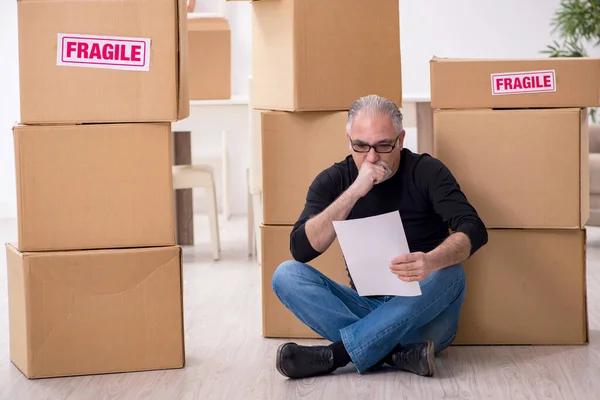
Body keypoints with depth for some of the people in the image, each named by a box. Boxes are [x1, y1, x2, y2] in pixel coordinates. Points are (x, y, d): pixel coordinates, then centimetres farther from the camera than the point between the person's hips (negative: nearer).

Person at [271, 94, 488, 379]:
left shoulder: (426, 172, -6)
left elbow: (474, 230, -20)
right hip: (367, 307, 2)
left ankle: (335, 354, -31)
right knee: (287, 275, -18)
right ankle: (399, 354, -31)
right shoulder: (333, 181, -1)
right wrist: (354, 192, -24)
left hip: (422, 311, -2)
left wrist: (432, 261, -42)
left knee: (450, 272, -32)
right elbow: (301, 249, -14)